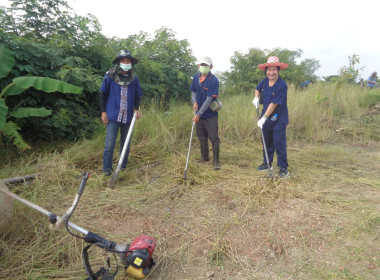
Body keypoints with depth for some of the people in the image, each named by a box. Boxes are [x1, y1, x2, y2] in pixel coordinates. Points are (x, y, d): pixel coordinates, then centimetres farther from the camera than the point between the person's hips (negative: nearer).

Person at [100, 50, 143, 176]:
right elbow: (103, 94, 3)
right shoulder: (110, 76, -2)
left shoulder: (134, 79, 6)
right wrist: (103, 111, -1)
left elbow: (137, 97, 13)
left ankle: (123, 167, 26)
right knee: (110, 145, -4)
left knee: (126, 144, 12)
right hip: (113, 116, -3)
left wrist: (136, 109, -5)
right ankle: (107, 169, 9)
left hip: (128, 117, 3)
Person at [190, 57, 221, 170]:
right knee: (202, 138, 18)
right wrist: (194, 102, -5)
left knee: (214, 139, -1)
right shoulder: (196, 77, 2)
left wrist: (198, 114, -22)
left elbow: (209, 99, -21)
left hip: (210, 115, -6)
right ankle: (204, 158, 35)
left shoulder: (214, 80, -17)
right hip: (199, 114, 6)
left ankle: (216, 162, 10)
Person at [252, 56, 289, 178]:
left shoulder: (282, 85, -19)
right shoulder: (265, 81, 1)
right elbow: (258, 88, 26)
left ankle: (283, 168, 8)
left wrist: (264, 118, -22)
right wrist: (256, 98, 7)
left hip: (278, 119, -7)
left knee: (279, 144, -3)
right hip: (266, 119, 7)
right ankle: (267, 163, 33)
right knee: (267, 142, 17)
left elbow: (274, 104, -22)